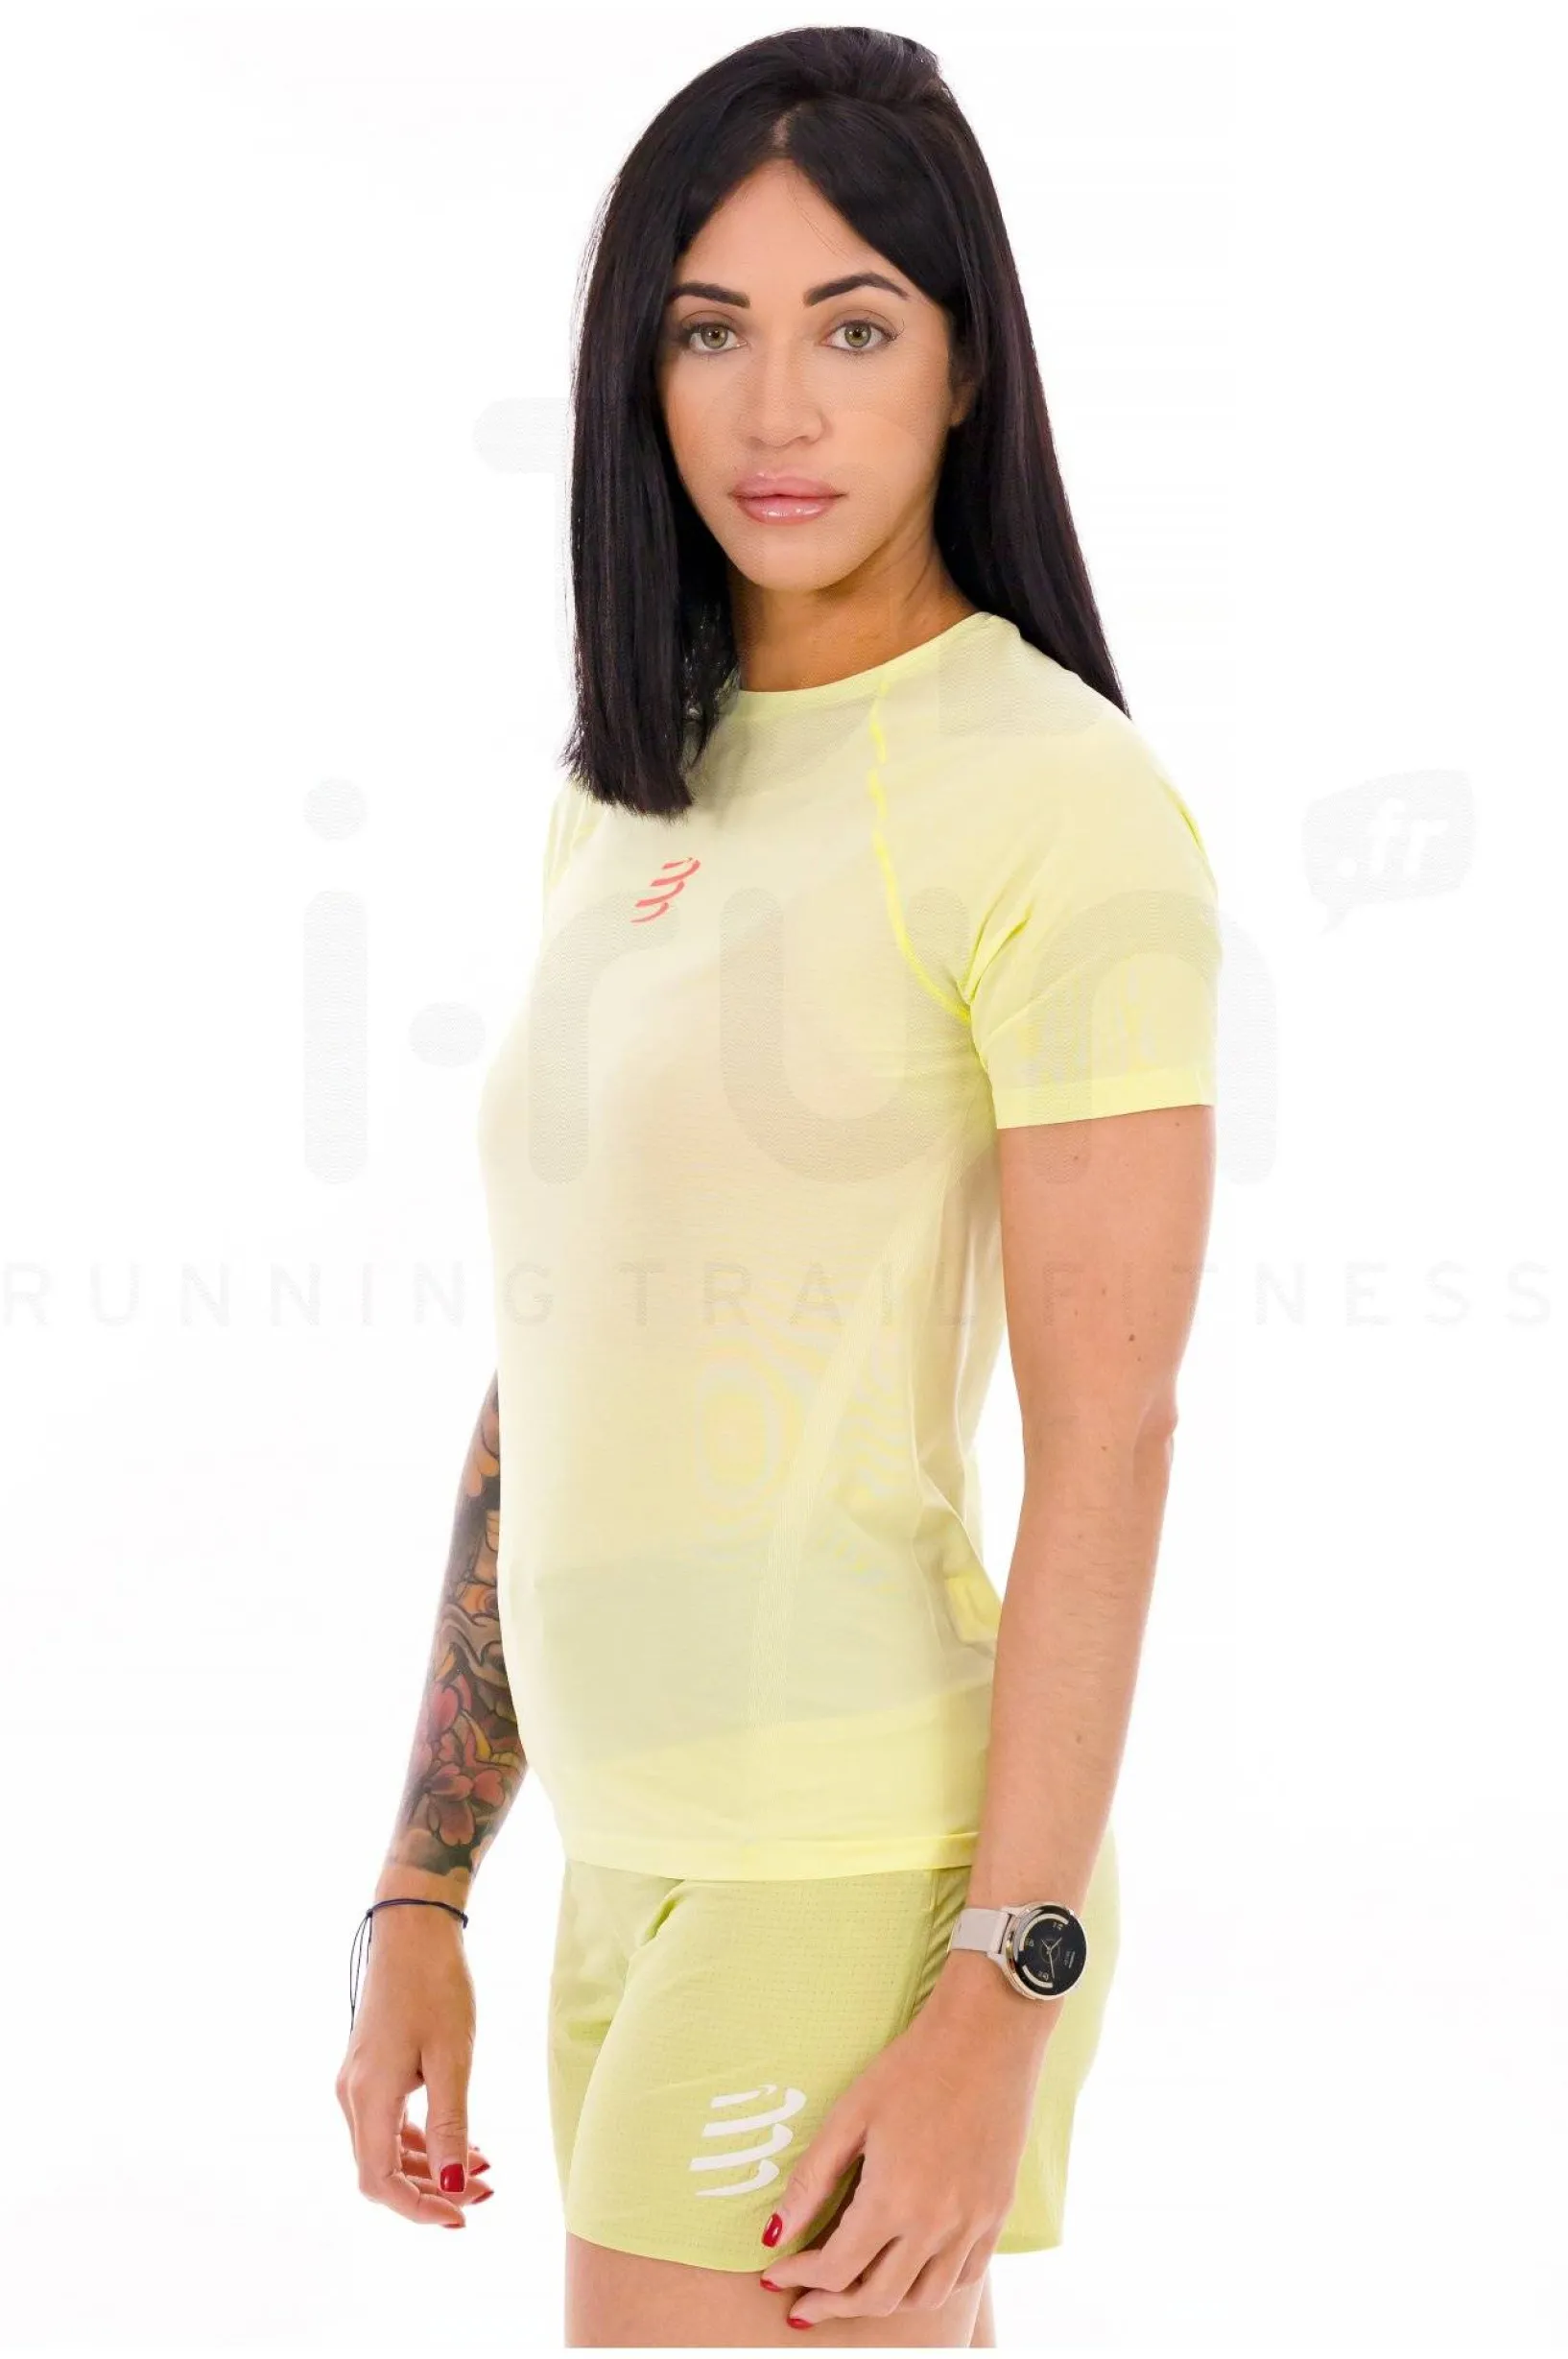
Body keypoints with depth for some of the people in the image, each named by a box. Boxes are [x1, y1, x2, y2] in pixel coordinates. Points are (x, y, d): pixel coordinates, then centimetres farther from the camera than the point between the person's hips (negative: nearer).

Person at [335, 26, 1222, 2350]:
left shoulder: (1055, 793, -9)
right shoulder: (621, 801, 13)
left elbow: (1108, 1439, -14)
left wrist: (1001, 2007, -17)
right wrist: (421, 1898, 13)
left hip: (875, 1878, -7)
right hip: (641, 1868, 7)